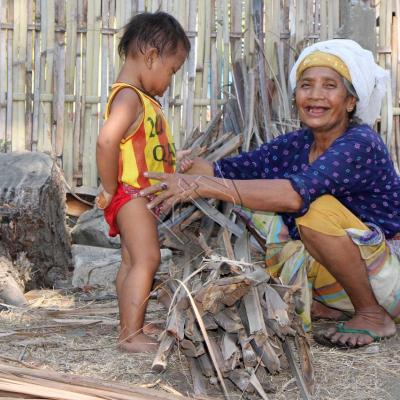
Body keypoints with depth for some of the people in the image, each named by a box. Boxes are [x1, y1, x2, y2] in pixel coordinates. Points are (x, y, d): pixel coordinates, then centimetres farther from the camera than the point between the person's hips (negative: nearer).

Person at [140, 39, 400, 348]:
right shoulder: (296, 145, 2)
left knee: (318, 208, -31)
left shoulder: (361, 143, -21)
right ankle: (316, 305, 7)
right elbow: (223, 170, -4)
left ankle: (373, 315, -11)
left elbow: (297, 194, -37)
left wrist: (202, 186, -38)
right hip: (340, 276, 7)